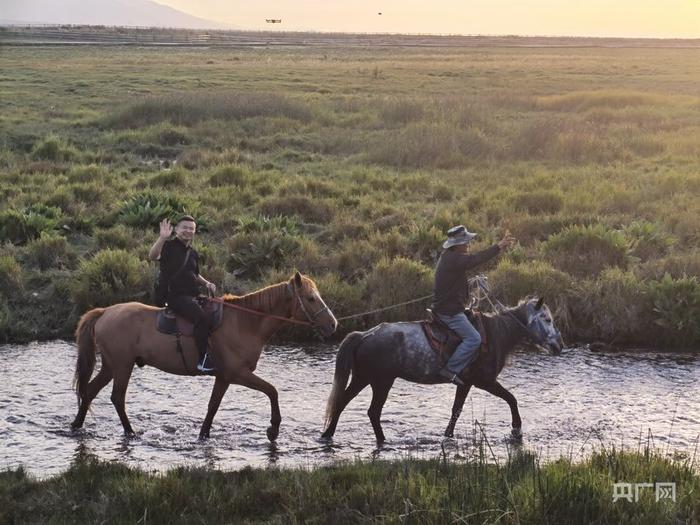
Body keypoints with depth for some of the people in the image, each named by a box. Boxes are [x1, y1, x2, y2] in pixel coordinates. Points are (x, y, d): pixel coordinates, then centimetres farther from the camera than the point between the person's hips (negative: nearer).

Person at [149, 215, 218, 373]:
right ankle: (203, 359, -28)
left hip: (192, 296, 9)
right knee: (202, 317, -29)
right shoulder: (169, 245, -4)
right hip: (175, 295, -9)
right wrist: (162, 238, -37)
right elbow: (152, 256, -24)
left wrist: (206, 283, 13)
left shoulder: (193, 253, 18)